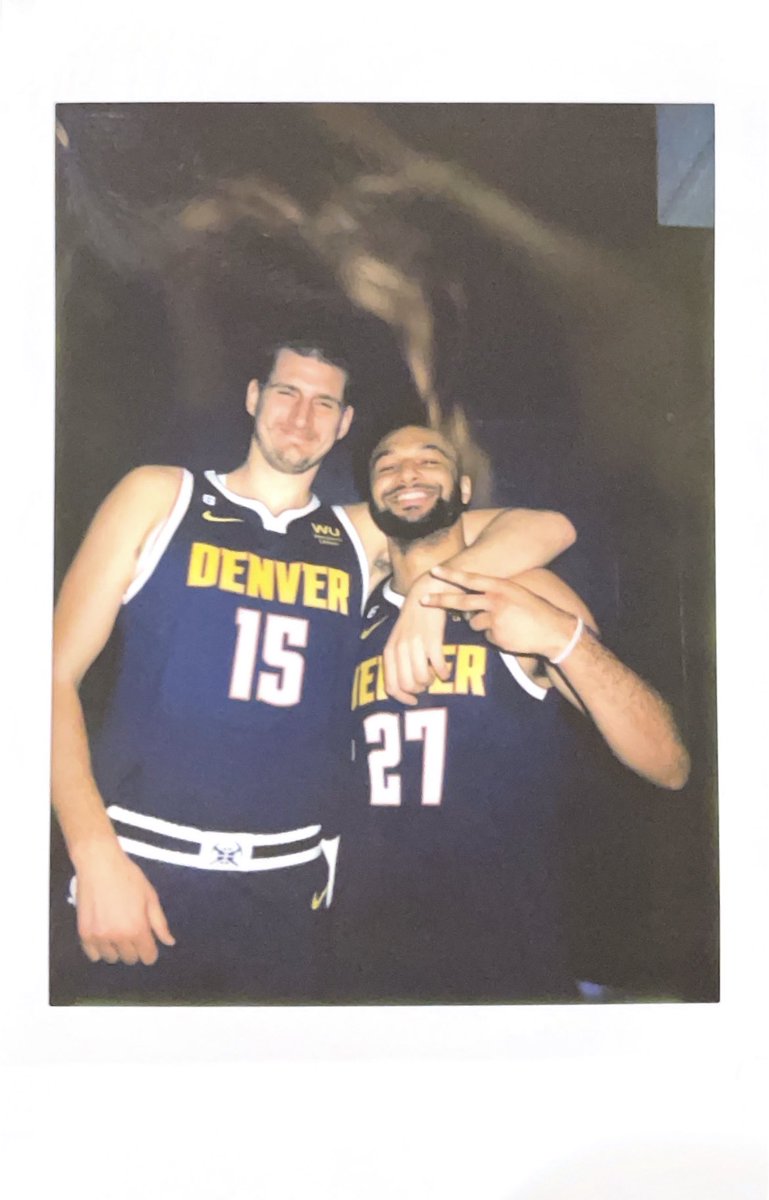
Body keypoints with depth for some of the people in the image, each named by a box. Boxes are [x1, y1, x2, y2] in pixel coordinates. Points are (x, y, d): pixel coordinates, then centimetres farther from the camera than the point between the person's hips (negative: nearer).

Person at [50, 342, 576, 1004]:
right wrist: (96, 856, -11)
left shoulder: (364, 536, 8)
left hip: (290, 891, 2)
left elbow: (547, 528, 5)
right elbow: (57, 675, -1)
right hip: (141, 873, -2)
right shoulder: (160, 496, 3)